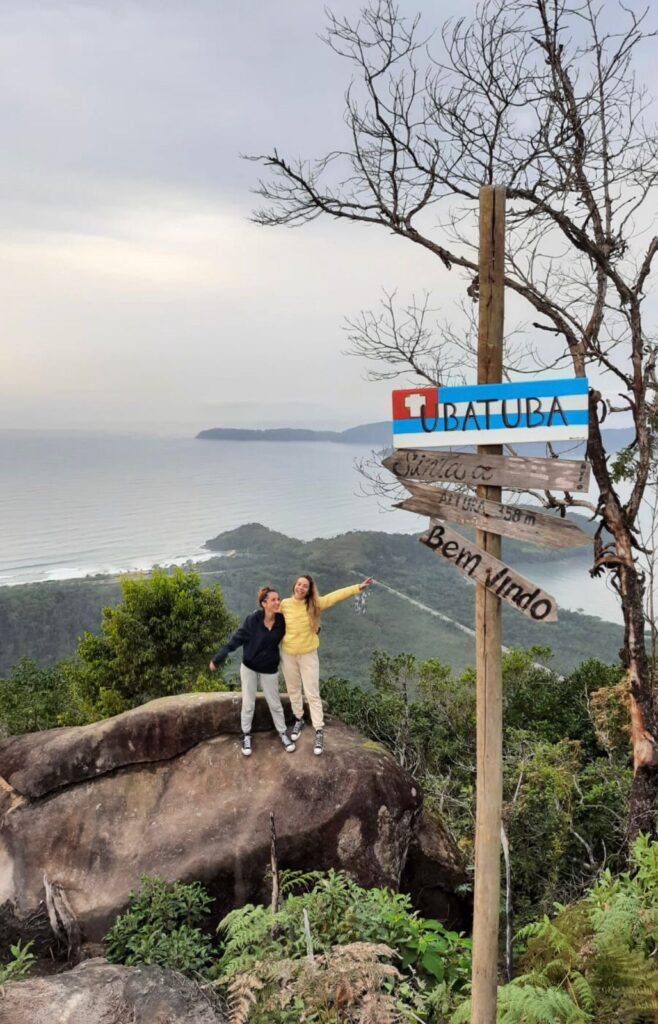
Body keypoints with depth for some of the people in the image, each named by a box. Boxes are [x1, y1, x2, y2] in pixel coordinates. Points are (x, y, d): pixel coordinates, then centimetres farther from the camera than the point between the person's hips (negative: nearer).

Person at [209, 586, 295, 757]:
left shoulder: (282, 621, -16)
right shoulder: (253, 619, -24)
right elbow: (236, 639, -17)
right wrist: (218, 659, -15)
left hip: (269, 669, 1)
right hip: (249, 667, -1)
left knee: (275, 703, 12)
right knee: (248, 704, 10)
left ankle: (283, 733, 30)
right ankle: (246, 735, 28)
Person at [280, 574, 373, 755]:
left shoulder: (315, 604, -12)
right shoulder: (285, 604, -9)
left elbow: (336, 596, -20)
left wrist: (358, 588, -27)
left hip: (308, 655, -2)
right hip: (288, 654, 2)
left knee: (312, 694, 0)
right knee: (293, 690, 17)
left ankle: (319, 732, 8)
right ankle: (299, 720, 39)